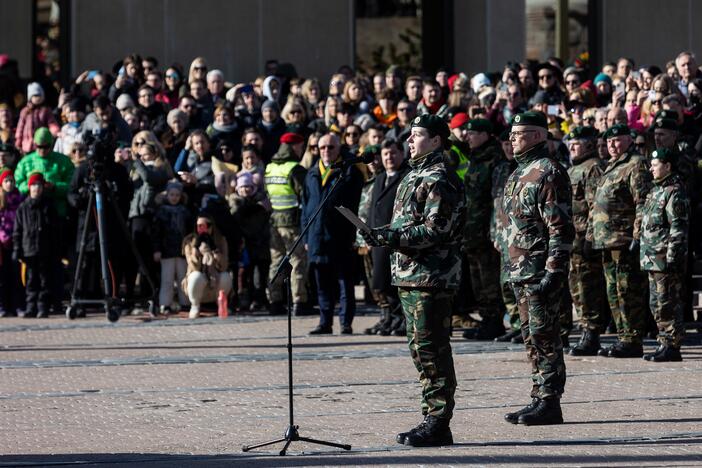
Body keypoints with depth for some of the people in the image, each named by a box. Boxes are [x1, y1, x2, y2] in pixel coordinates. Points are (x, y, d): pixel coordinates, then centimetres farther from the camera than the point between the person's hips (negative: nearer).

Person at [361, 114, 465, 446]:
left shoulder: (439, 180, -13)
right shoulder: (415, 176, 20)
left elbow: (436, 230, -20)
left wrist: (394, 237, -23)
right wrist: (385, 235, 12)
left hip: (431, 278, -11)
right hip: (411, 276, 11)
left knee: (431, 350, -9)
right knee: (421, 349, 13)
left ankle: (438, 424, -6)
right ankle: (433, 420, 19)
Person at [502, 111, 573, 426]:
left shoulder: (548, 173, -13)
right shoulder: (519, 173, 17)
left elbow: (562, 229, -18)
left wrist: (554, 272, -22)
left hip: (541, 270, -10)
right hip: (520, 270, 10)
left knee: (543, 336, -7)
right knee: (531, 337, 12)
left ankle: (550, 404, -4)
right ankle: (540, 398, 17)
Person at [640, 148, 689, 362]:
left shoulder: (675, 192, -13)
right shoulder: (656, 190, 17)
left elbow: (678, 229, -17)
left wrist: (671, 258, -20)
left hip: (665, 258, -10)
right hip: (653, 260, 10)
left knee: (668, 304, -7)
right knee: (656, 304, 13)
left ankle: (672, 347, -4)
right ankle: (665, 343, 20)